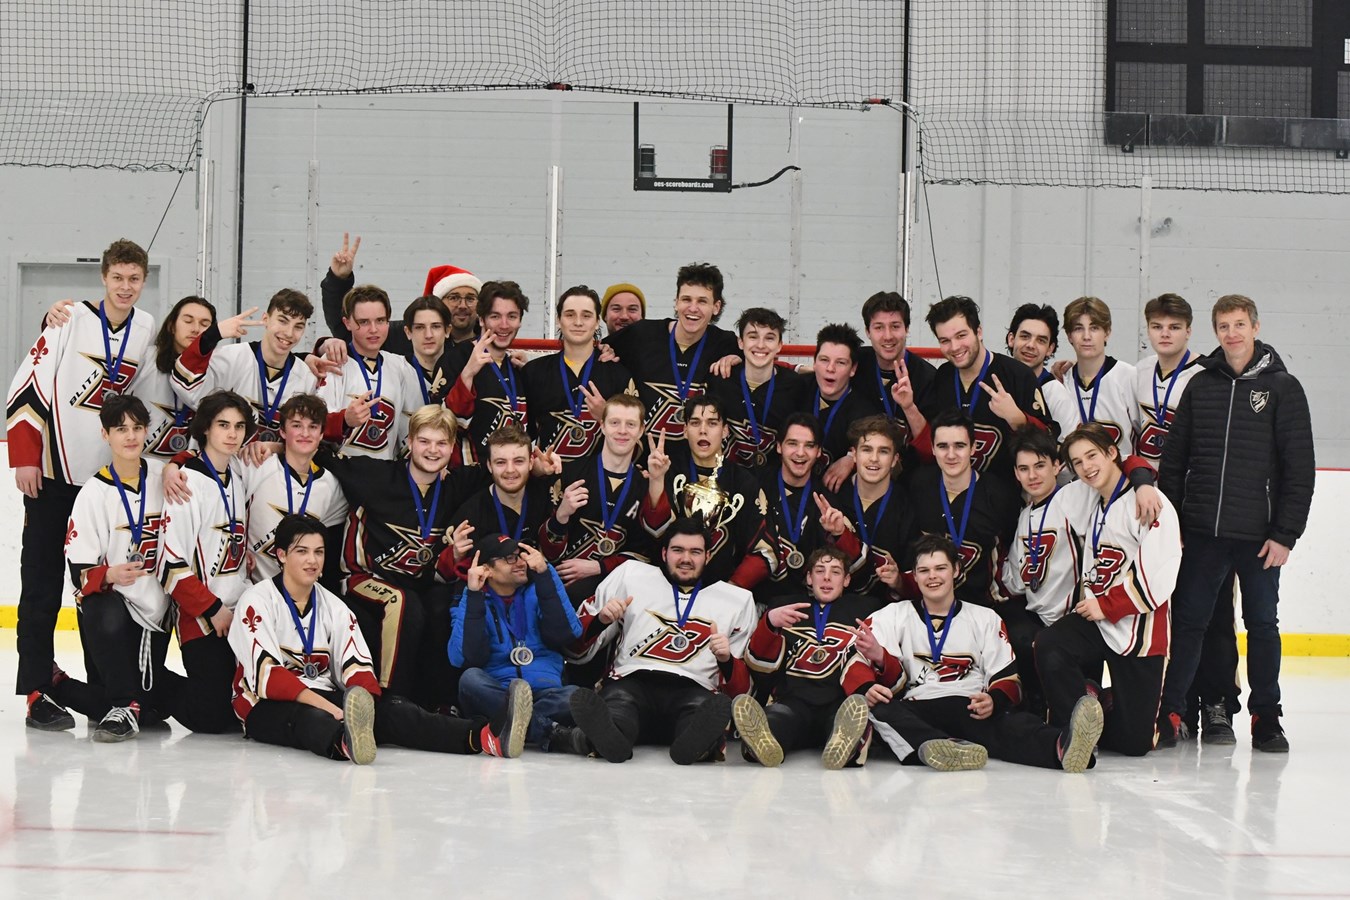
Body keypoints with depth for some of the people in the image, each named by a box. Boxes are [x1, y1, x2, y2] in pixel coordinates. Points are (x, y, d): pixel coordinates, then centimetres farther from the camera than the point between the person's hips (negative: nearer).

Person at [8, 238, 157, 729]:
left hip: (111, 474, 4)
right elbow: (27, 386, -8)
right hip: (52, 473, -4)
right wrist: (25, 457, -11)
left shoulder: (149, 332, 4)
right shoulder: (71, 321, -9)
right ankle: (36, 692, -3)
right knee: (42, 584, -3)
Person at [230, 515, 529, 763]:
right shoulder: (257, 600, -4)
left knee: (389, 708, -23)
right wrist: (322, 704, -30)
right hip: (267, 707, -5)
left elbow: (356, 666, 1)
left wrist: (365, 700, -24)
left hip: (323, 698, 5)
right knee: (310, 718, -40)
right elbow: (267, 673, -17)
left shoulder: (333, 607, 14)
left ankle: (486, 737, -48)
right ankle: (346, 742, -80)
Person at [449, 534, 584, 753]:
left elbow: (566, 636, -6)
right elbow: (466, 659, -10)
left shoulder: (537, 591, 12)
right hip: (494, 695, 0)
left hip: (546, 692, 0)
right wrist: (473, 595, -11)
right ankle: (552, 733, -35)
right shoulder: (469, 601, 8)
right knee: (470, 679, -33)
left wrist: (544, 577, -8)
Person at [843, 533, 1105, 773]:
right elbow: (858, 665, 6)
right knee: (873, 706, -36)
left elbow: (1008, 679, 12)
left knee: (1008, 721, -35)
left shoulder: (985, 618, 22)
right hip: (914, 713, 0)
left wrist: (994, 701, -13)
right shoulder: (893, 616, 20)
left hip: (970, 711, 0)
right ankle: (937, 748, -64)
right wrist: (866, 689, -20)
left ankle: (1062, 746, -68)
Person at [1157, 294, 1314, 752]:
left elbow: (1300, 469, -3)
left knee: (1262, 624, 7)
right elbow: (1173, 459, 8)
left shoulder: (1282, 388, -1)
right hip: (1202, 531, 2)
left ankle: (1266, 718, 17)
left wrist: (1285, 534, -8)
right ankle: (1168, 712, 7)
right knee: (1187, 620, 2)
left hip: (1258, 535, -2)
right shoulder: (1200, 386, 7)